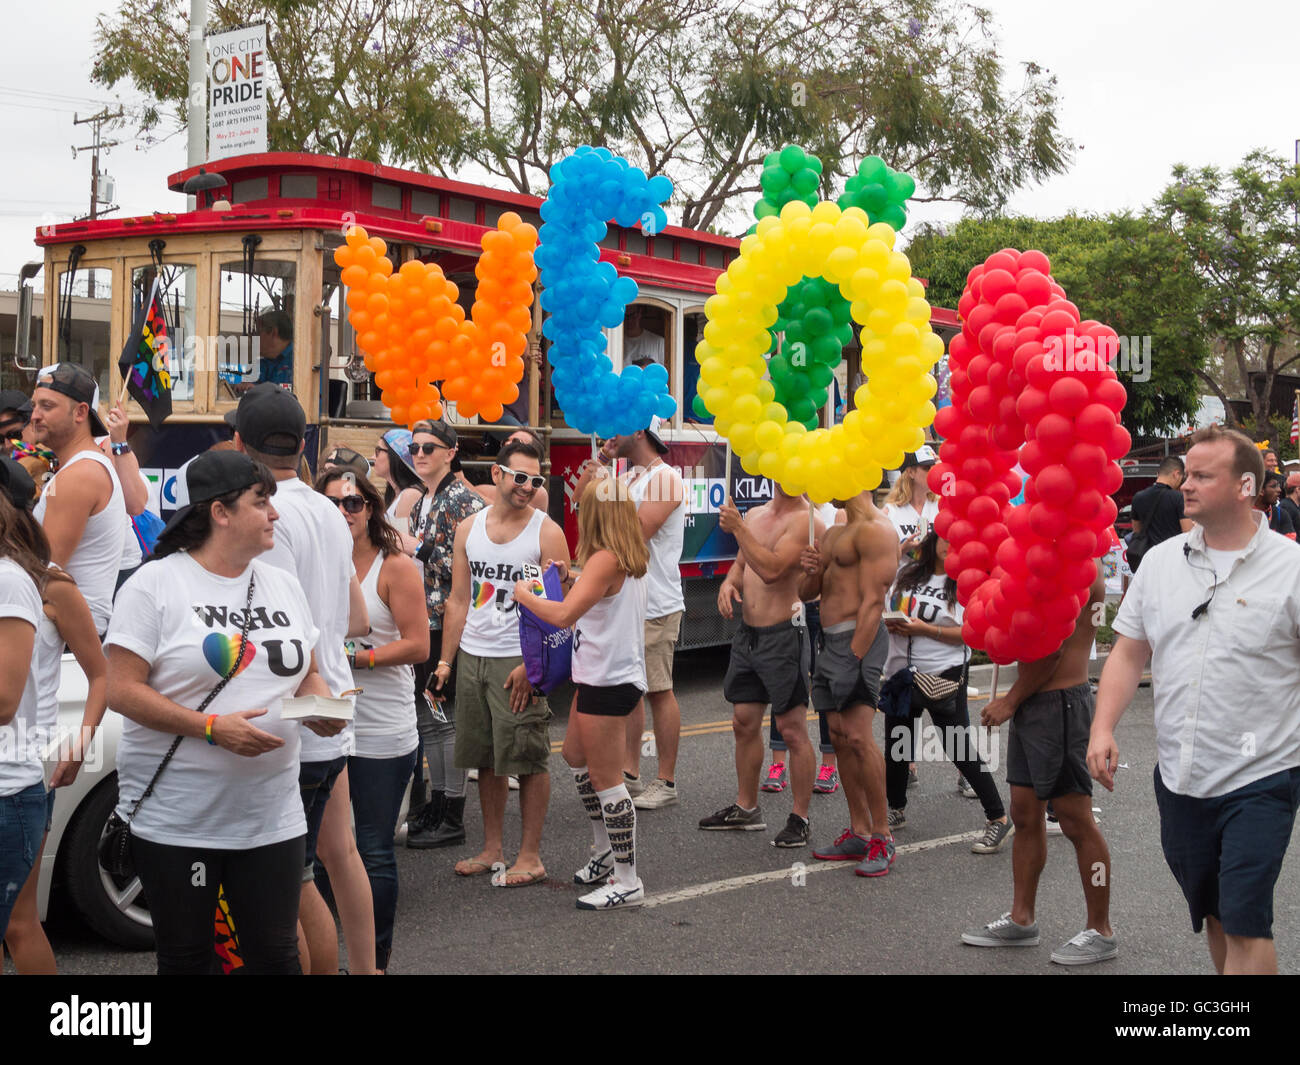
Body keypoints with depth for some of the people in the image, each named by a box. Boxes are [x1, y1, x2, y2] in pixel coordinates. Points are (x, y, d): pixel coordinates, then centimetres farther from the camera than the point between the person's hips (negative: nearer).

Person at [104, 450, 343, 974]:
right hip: (176, 820, -4)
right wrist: (212, 727, -20)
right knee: (186, 959, 8)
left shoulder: (284, 585, 11)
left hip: (272, 816, 4)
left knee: (276, 955, 7)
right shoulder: (155, 584, -7)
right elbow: (120, 690, -12)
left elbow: (308, 674, 19)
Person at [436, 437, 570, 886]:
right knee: (485, 758, 12)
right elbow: (459, 601, 12)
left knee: (528, 758, -3)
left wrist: (531, 665, -17)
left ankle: (530, 856, 7)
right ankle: (492, 848, 23)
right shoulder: (469, 529, 9)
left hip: (519, 661, -5)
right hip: (472, 657, 5)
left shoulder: (546, 533, -5)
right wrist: (445, 660, 7)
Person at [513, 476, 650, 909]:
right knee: (576, 756, 25)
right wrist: (569, 583, 5)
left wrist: (526, 596, -13)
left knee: (605, 779, -3)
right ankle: (605, 852, 35)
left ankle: (627, 881, 4)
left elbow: (564, 616, -29)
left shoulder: (604, 560, -21)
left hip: (609, 682, -10)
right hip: (603, 677, 10)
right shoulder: (633, 560, 9)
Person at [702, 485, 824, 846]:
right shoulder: (754, 514, 13)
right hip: (747, 633, 8)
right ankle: (745, 808, 28)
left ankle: (800, 819, 5)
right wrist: (728, 583, 1)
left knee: (793, 729, -4)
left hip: (783, 635, -8)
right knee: (744, 722, 14)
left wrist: (738, 528, -19)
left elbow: (771, 569, -23)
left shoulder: (804, 520, -12)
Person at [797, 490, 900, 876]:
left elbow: (872, 602, -17)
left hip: (857, 640, -10)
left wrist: (855, 658, -22)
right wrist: (810, 571, -2)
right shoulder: (834, 534, 21)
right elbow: (807, 593, 21)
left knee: (858, 736, -17)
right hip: (829, 641, 10)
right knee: (839, 738, 7)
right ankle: (859, 833, 13)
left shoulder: (876, 530, -10)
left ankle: (882, 837, -10)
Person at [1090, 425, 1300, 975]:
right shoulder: (1161, 560, 6)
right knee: (1212, 914, 18)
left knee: (1245, 920, -9)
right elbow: (1129, 652, 10)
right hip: (1179, 779, 5)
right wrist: (1103, 728, -2)